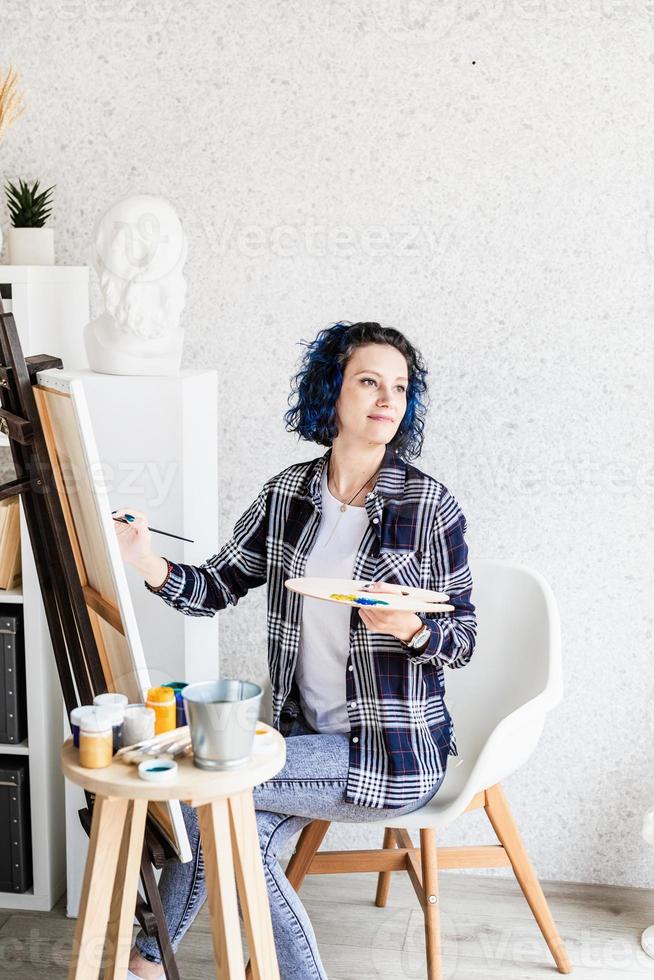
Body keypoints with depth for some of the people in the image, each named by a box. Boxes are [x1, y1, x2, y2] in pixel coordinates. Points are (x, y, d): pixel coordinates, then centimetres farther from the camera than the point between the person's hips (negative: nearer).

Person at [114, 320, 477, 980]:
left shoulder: (430, 505, -10)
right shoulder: (288, 492, 3)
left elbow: (463, 639, -6)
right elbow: (217, 587, 2)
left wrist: (411, 628, -28)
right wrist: (150, 566, -17)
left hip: (397, 754, -5)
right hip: (305, 734, 5)